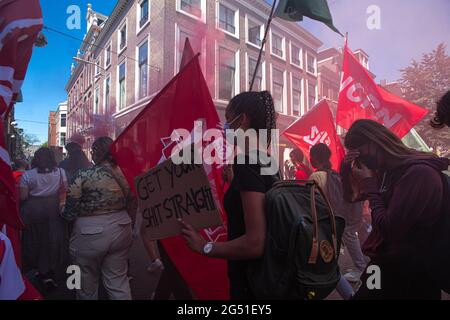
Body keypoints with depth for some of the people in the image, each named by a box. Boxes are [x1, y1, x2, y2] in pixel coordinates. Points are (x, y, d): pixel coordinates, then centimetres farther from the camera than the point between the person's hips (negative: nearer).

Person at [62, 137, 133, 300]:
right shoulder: (123, 174, -2)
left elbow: (70, 212, -12)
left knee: (87, 284, 19)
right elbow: (128, 203, 5)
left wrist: (64, 213, 8)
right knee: (119, 280, 16)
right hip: (120, 231, 4)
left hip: (90, 234, -4)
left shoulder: (83, 175, -16)